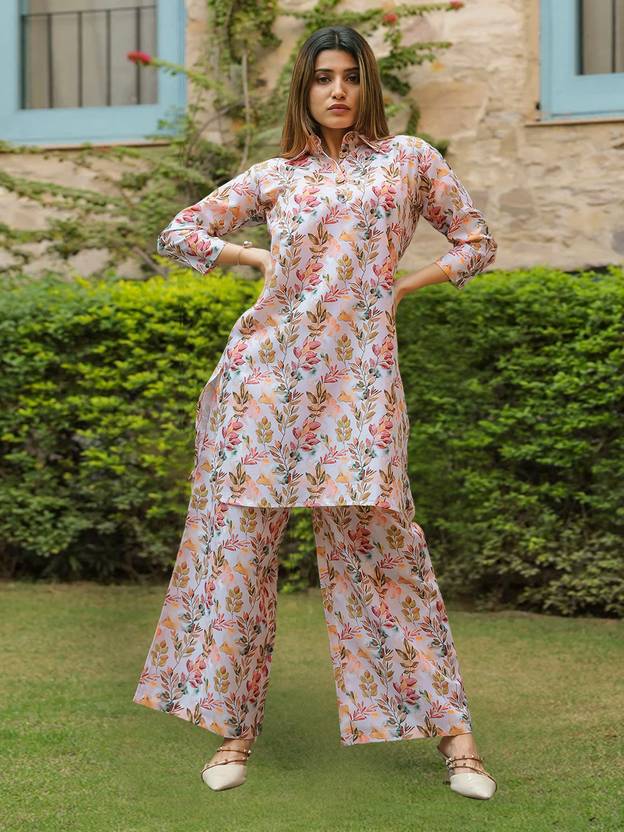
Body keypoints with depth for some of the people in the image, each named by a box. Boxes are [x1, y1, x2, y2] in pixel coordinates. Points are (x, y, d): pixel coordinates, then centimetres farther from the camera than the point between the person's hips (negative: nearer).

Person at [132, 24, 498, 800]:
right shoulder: (274, 177, 12)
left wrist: (397, 287, 5)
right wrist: (261, 259, 4)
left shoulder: (409, 158, 11)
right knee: (241, 534, -1)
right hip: (267, 362, 2)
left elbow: (476, 243, 15)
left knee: (378, 542, -5)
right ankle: (235, 726, 6)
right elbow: (178, 234, 15)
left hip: (357, 372, -2)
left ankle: (450, 730, 0)